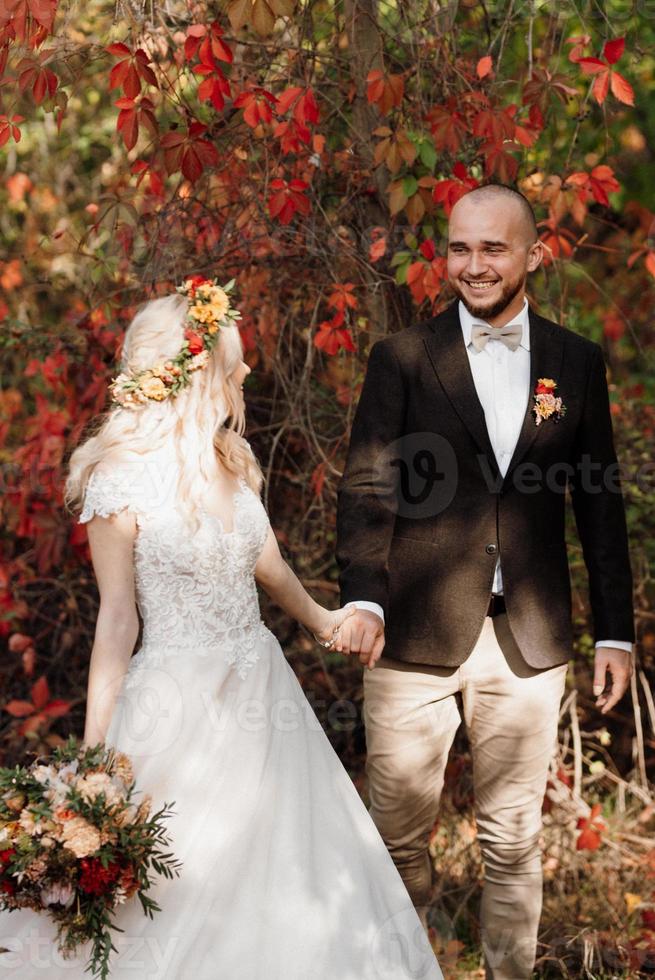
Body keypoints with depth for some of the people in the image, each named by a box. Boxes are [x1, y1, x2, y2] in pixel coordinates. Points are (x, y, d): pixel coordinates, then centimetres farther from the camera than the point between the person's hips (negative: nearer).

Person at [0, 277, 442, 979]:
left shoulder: (230, 460, 4)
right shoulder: (121, 482, -15)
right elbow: (117, 621, -10)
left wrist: (320, 621, 35)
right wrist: (94, 755, -10)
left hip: (260, 689, 7)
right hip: (179, 704, -7)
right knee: (183, 889, 4)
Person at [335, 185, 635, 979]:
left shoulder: (576, 363, 6)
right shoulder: (401, 359, 1)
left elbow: (600, 504, 9)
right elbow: (365, 491, -5)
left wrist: (615, 632, 8)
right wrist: (363, 599, -20)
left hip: (528, 643, 1)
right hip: (416, 638, -1)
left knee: (513, 840, 11)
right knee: (398, 836, 7)